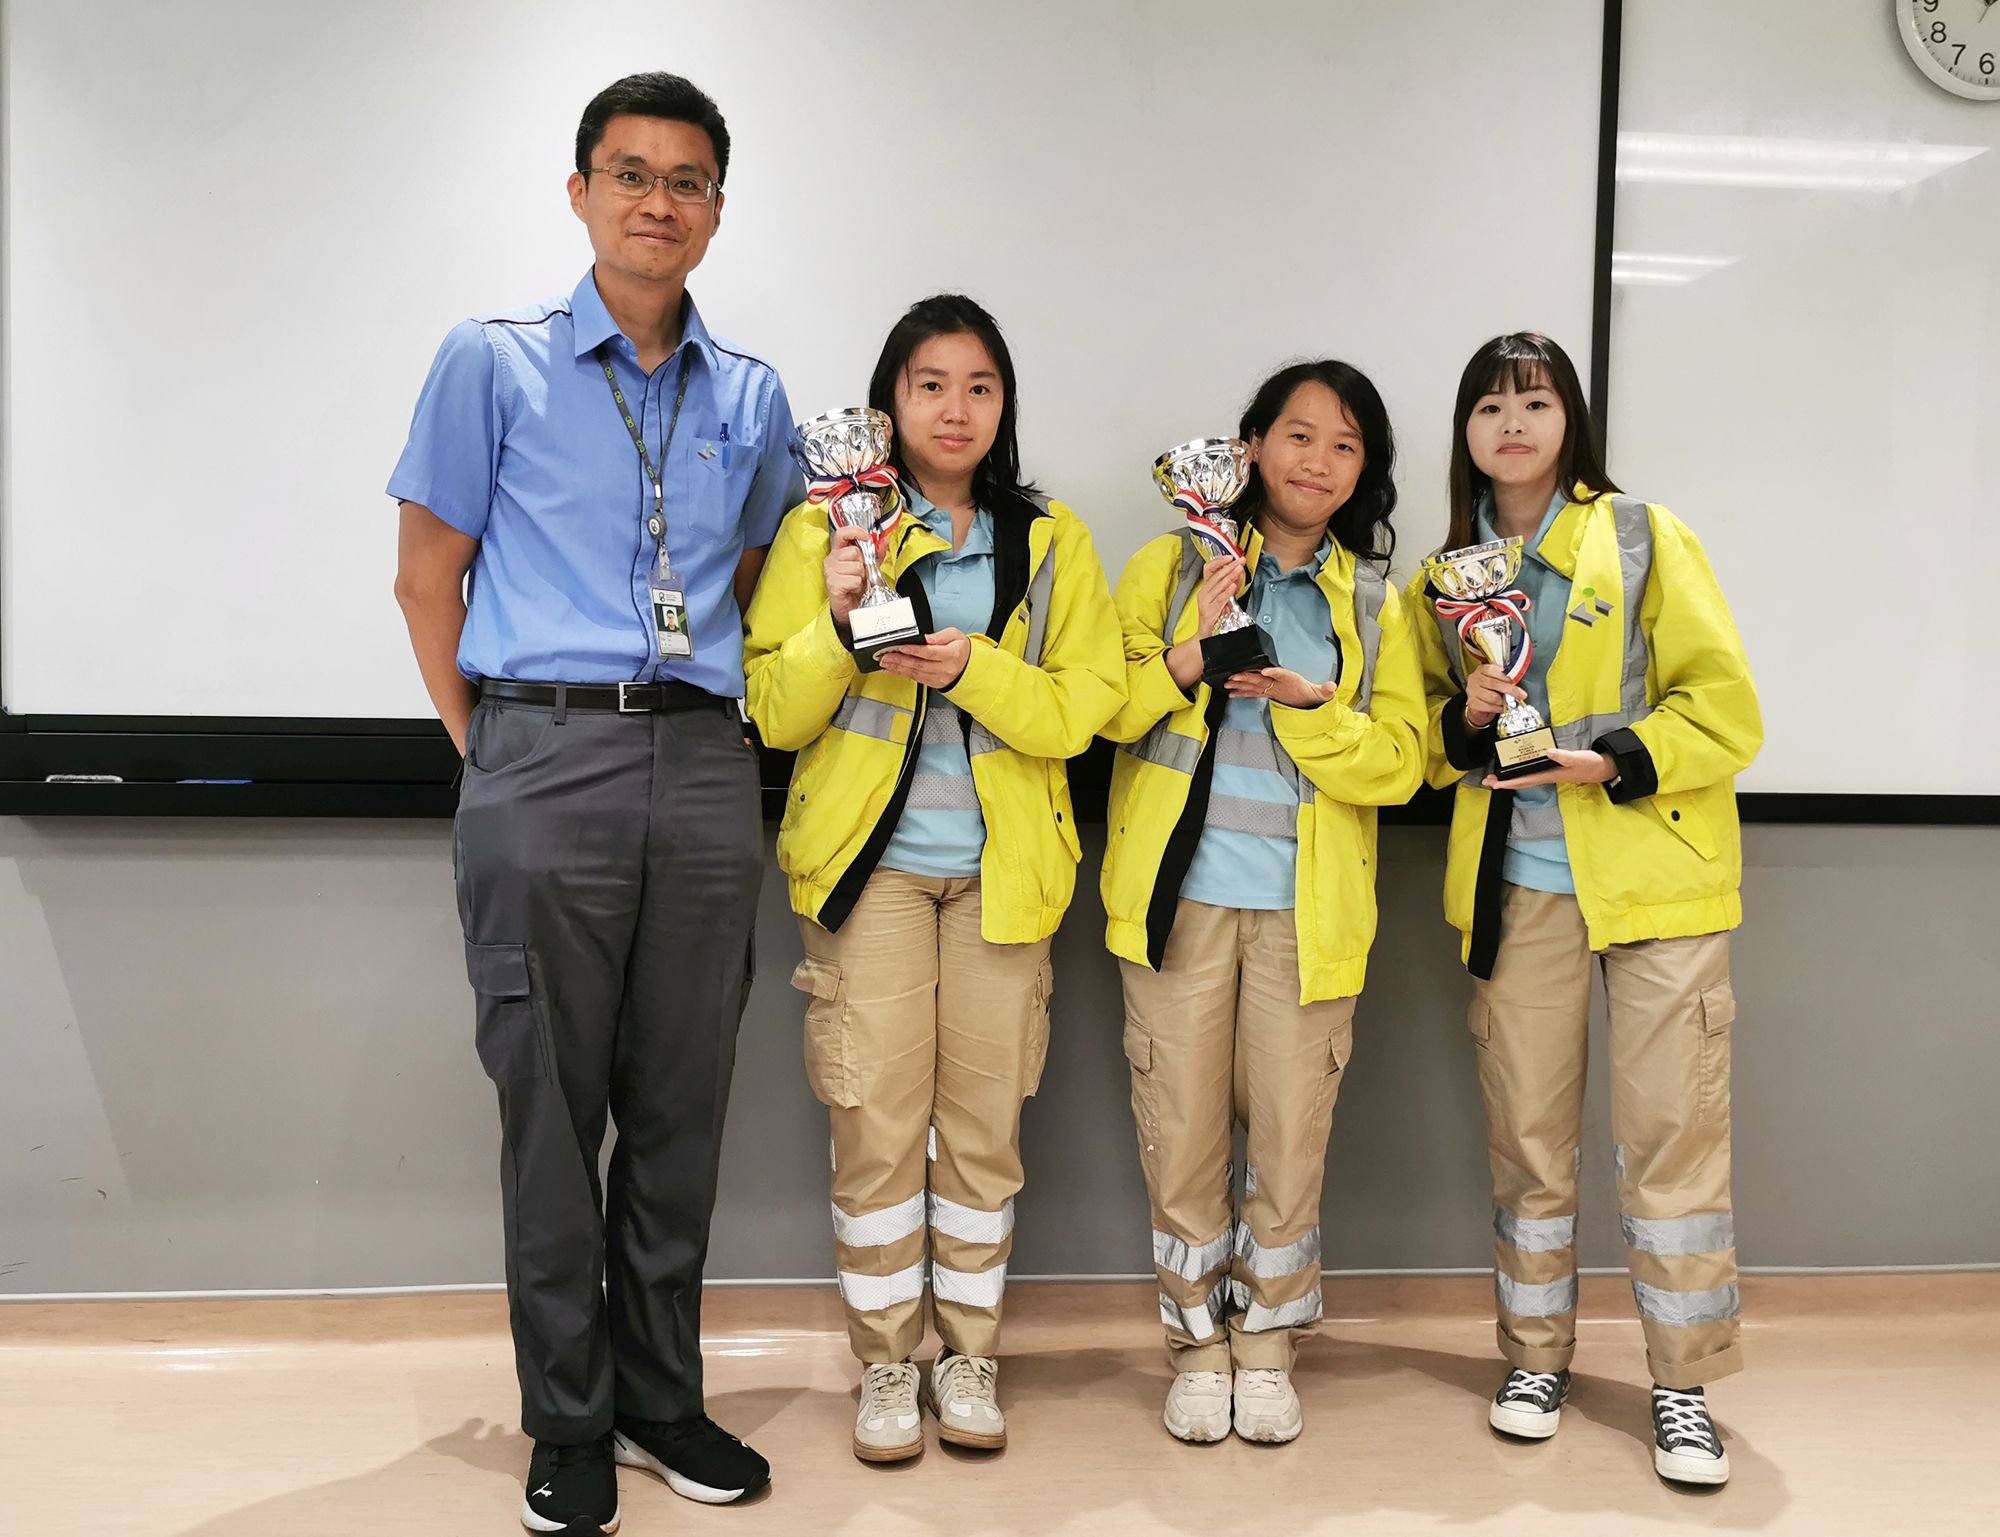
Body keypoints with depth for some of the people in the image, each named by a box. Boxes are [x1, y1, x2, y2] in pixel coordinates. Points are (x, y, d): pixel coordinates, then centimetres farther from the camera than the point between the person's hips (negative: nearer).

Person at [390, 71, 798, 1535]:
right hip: (544, 766, -3)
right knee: (553, 1105, 3)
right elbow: (429, 574, 4)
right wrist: (493, 750, 0)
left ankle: (662, 1395, 26)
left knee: (681, 1106, 10)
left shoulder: (753, 396, 13)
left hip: (705, 770, 3)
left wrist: (716, 727, 10)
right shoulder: (494, 360, 3)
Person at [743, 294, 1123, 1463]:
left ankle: (971, 1352, 25)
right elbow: (774, 712, 0)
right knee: (877, 1123, 0)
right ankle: (886, 1362, 19)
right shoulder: (826, 528, 3)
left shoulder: (1052, 541, 7)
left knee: (985, 1120, 8)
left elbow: (1088, 706, -1)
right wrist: (837, 624, -18)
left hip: (1003, 864, 2)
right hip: (870, 860, -1)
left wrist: (974, 668, -17)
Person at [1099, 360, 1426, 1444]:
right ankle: (1198, 1347, 23)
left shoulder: (1375, 603, 10)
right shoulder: (1172, 566, 6)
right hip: (1179, 893, -1)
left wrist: (1312, 708, -15)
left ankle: (1267, 1346, 26)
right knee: (1182, 1133, 5)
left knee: (1291, 1137, 6)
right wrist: (1187, 657, -17)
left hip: (1307, 907, 1)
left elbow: (1400, 763, 2)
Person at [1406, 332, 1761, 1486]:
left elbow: (1725, 706, -6)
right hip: (1516, 883, 3)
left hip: (1654, 875, -3)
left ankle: (1685, 1384, 14)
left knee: (1674, 1131, -1)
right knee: (1527, 1132, 9)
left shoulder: (1645, 539, -3)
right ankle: (1538, 1357, 26)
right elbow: (1430, 733, 15)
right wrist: (1466, 721, -6)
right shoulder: (1447, 573, 9)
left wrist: (1618, 762, -20)